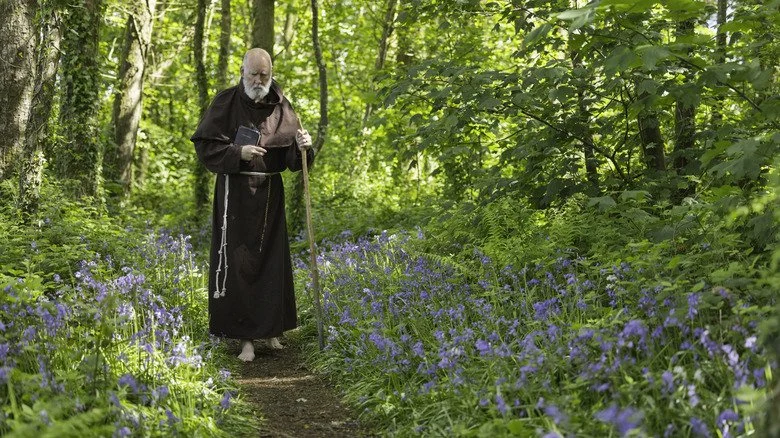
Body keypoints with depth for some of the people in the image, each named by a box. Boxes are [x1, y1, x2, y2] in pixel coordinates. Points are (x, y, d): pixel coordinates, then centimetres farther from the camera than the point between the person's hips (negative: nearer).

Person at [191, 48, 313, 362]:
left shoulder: (281, 107, 4)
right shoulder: (226, 103, -5)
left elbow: (293, 158, 2)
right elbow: (204, 145, -7)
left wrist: (302, 147, -20)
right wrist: (239, 152, -20)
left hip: (270, 193, 3)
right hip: (235, 193, -3)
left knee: (271, 260, 9)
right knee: (237, 263, -4)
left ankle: (271, 329, 23)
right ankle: (245, 336, 1)